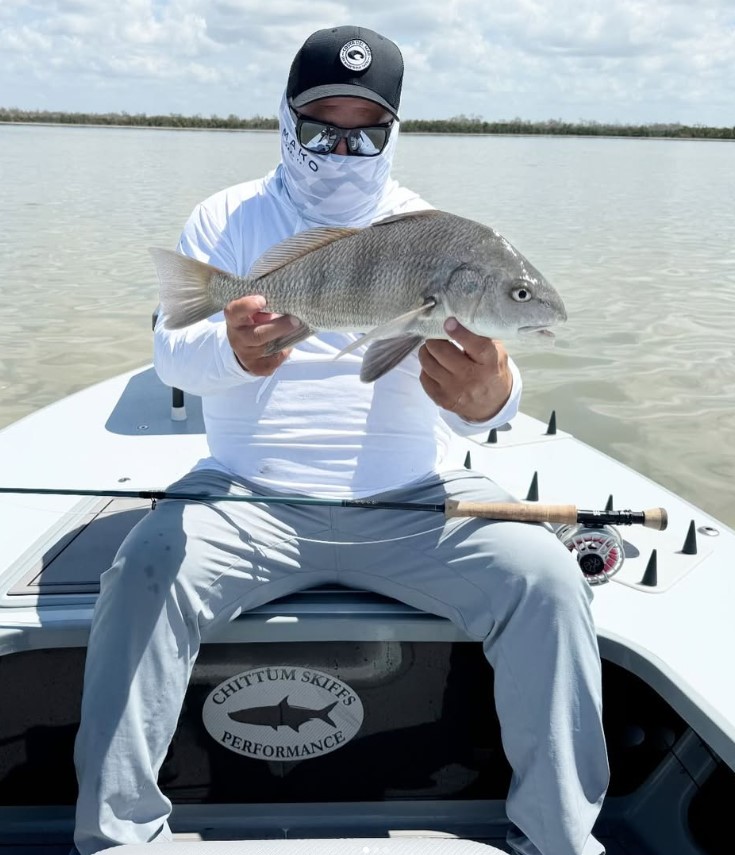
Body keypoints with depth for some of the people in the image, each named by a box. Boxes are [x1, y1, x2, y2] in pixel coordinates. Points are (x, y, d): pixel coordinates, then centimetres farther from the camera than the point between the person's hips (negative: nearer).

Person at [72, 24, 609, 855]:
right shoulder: (226, 220, 7)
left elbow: (463, 398, -5)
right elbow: (171, 355, -4)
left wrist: (489, 399, -32)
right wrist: (229, 349, -30)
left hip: (413, 499, 1)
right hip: (247, 496, 0)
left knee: (545, 579, -20)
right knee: (141, 576, -25)